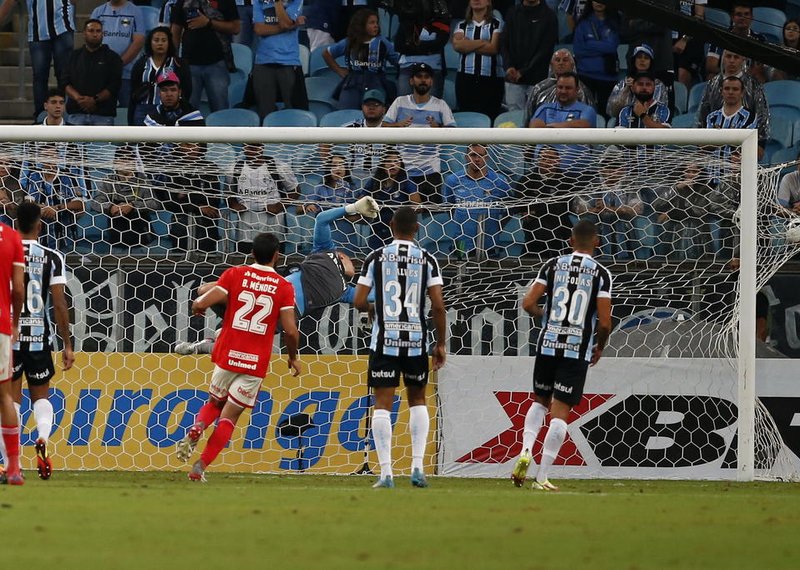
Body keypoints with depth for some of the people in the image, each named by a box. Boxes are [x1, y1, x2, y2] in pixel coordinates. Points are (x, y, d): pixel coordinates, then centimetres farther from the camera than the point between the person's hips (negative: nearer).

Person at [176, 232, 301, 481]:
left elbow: (201, 304, -9)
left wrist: (197, 305, 15)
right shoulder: (284, 287, -2)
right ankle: (201, 467, -4)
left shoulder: (235, 274, 0)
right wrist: (293, 357, 11)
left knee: (214, 403, 23)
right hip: (256, 362, -1)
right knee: (229, 416, 7)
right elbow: (290, 330, -7)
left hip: (227, 355, 1)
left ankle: (195, 430, -8)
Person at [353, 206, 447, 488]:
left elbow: (359, 301, -4)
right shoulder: (427, 260, 0)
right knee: (417, 400, 18)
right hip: (416, 341, 1)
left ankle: (386, 472, -6)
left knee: (383, 404, 2)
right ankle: (417, 467, 9)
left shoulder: (376, 258, -1)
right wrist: (441, 343, 6)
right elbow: (438, 305, -4)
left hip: (385, 341, -1)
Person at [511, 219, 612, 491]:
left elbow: (528, 303, -2)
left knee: (540, 401, 23)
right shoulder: (600, 274, -4)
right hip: (578, 349, -2)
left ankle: (526, 451, 0)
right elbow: (605, 322, -9)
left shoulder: (553, 265, 2)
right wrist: (600, 347, 11)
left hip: (548, 345, 2)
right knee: (560, 411, 1)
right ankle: (542, 477, -2)